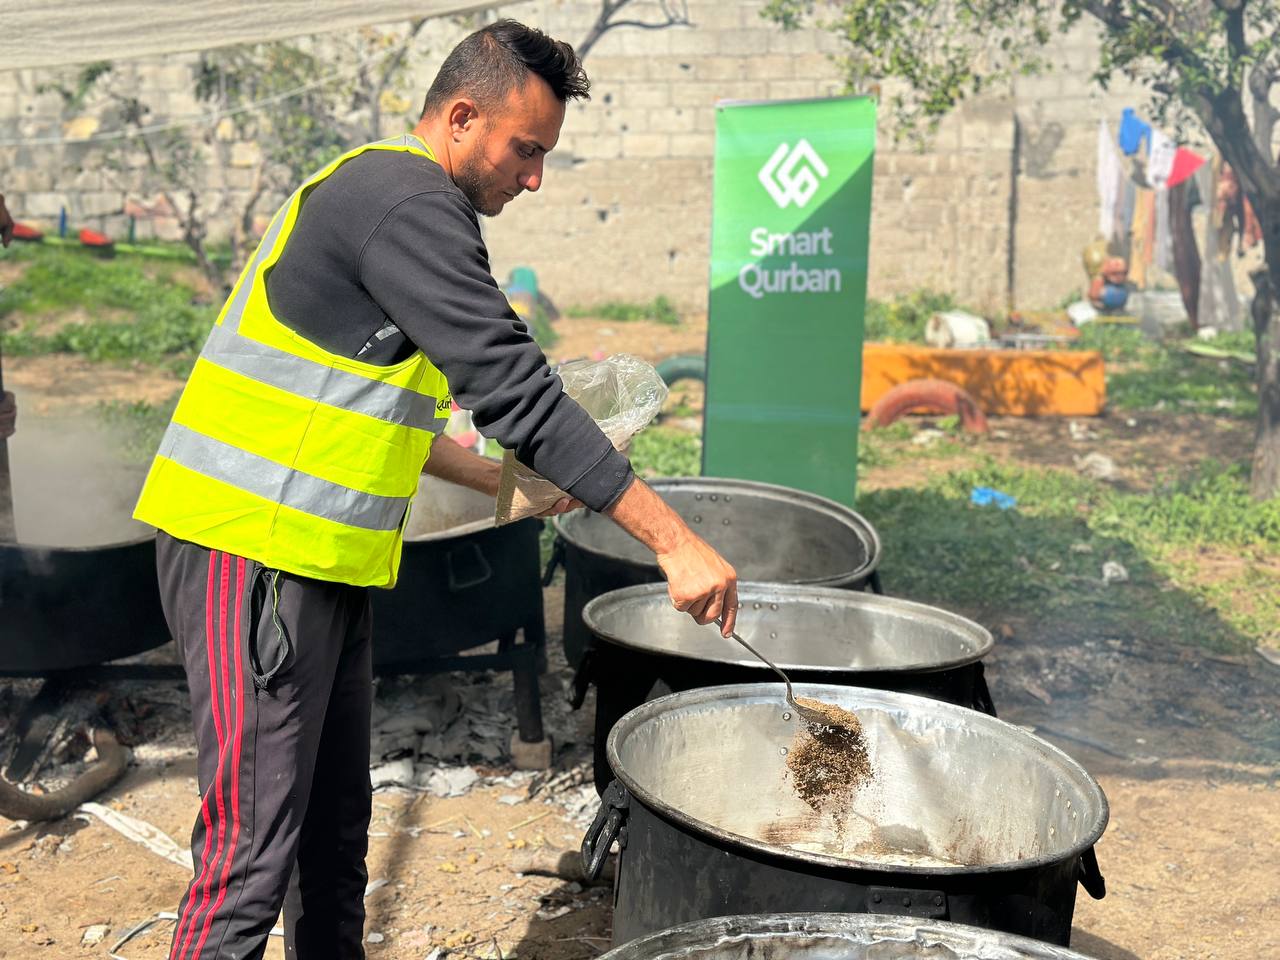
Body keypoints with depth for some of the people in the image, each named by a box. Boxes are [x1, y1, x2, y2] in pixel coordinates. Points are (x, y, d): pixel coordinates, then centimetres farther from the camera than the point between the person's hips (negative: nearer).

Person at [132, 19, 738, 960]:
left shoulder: (375, 190, 18)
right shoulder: (408, 204, -15)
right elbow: (519, 392, -22)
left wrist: (500, 481, 20)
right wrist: (674, 540, -20)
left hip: (319, 558, 10)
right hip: (254, 548, -10)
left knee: (336, 822, 16)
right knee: (255, 850, -6)